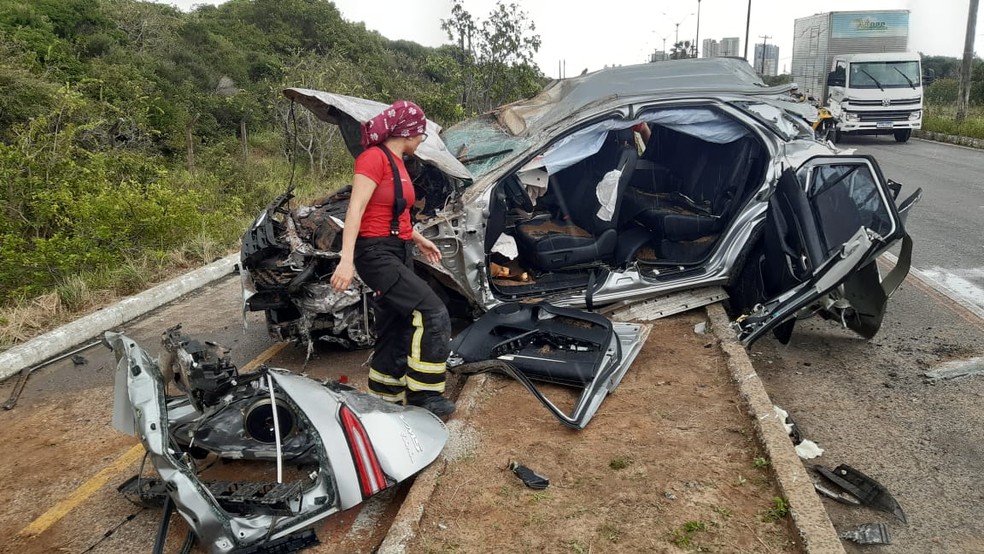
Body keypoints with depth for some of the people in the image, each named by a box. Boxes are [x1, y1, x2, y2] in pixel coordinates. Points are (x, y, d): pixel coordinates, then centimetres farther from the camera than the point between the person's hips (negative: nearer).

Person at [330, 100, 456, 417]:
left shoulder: (397, 162, 16)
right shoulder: (375, 157, -12)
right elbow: (355, 209, -20)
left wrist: (418, 239, 31)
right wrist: (346, 259, -28)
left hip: (399, 253, 10)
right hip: (376, 253, -10)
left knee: (397, 332, 11)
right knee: (433, 313, -16)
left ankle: (383, 400, 23)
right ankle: (423, 397, -7)